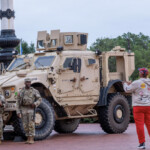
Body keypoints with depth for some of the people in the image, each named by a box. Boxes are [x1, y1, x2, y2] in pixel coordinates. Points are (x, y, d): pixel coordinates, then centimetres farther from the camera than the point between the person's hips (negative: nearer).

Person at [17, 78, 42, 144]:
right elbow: (19, 102, 9)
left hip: (31, 109, -3)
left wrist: (35, 104, -20)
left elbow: (39, 99, 0)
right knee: (25, 125, 4)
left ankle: (32, 139, -4)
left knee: (31, 124, -8)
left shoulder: (34, 91, 1)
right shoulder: (21, 92, 8)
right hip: (24, 109, 3)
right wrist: (18, 112, 1)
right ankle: (28, 139, 14)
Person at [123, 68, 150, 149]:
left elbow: (128, 90, -1)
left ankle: (142, 143, -4)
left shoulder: (137, 83, -12)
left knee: (139, 124, -2)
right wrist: (131, 84, 28)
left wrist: (125, 84, 20)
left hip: (139, 106, -5)